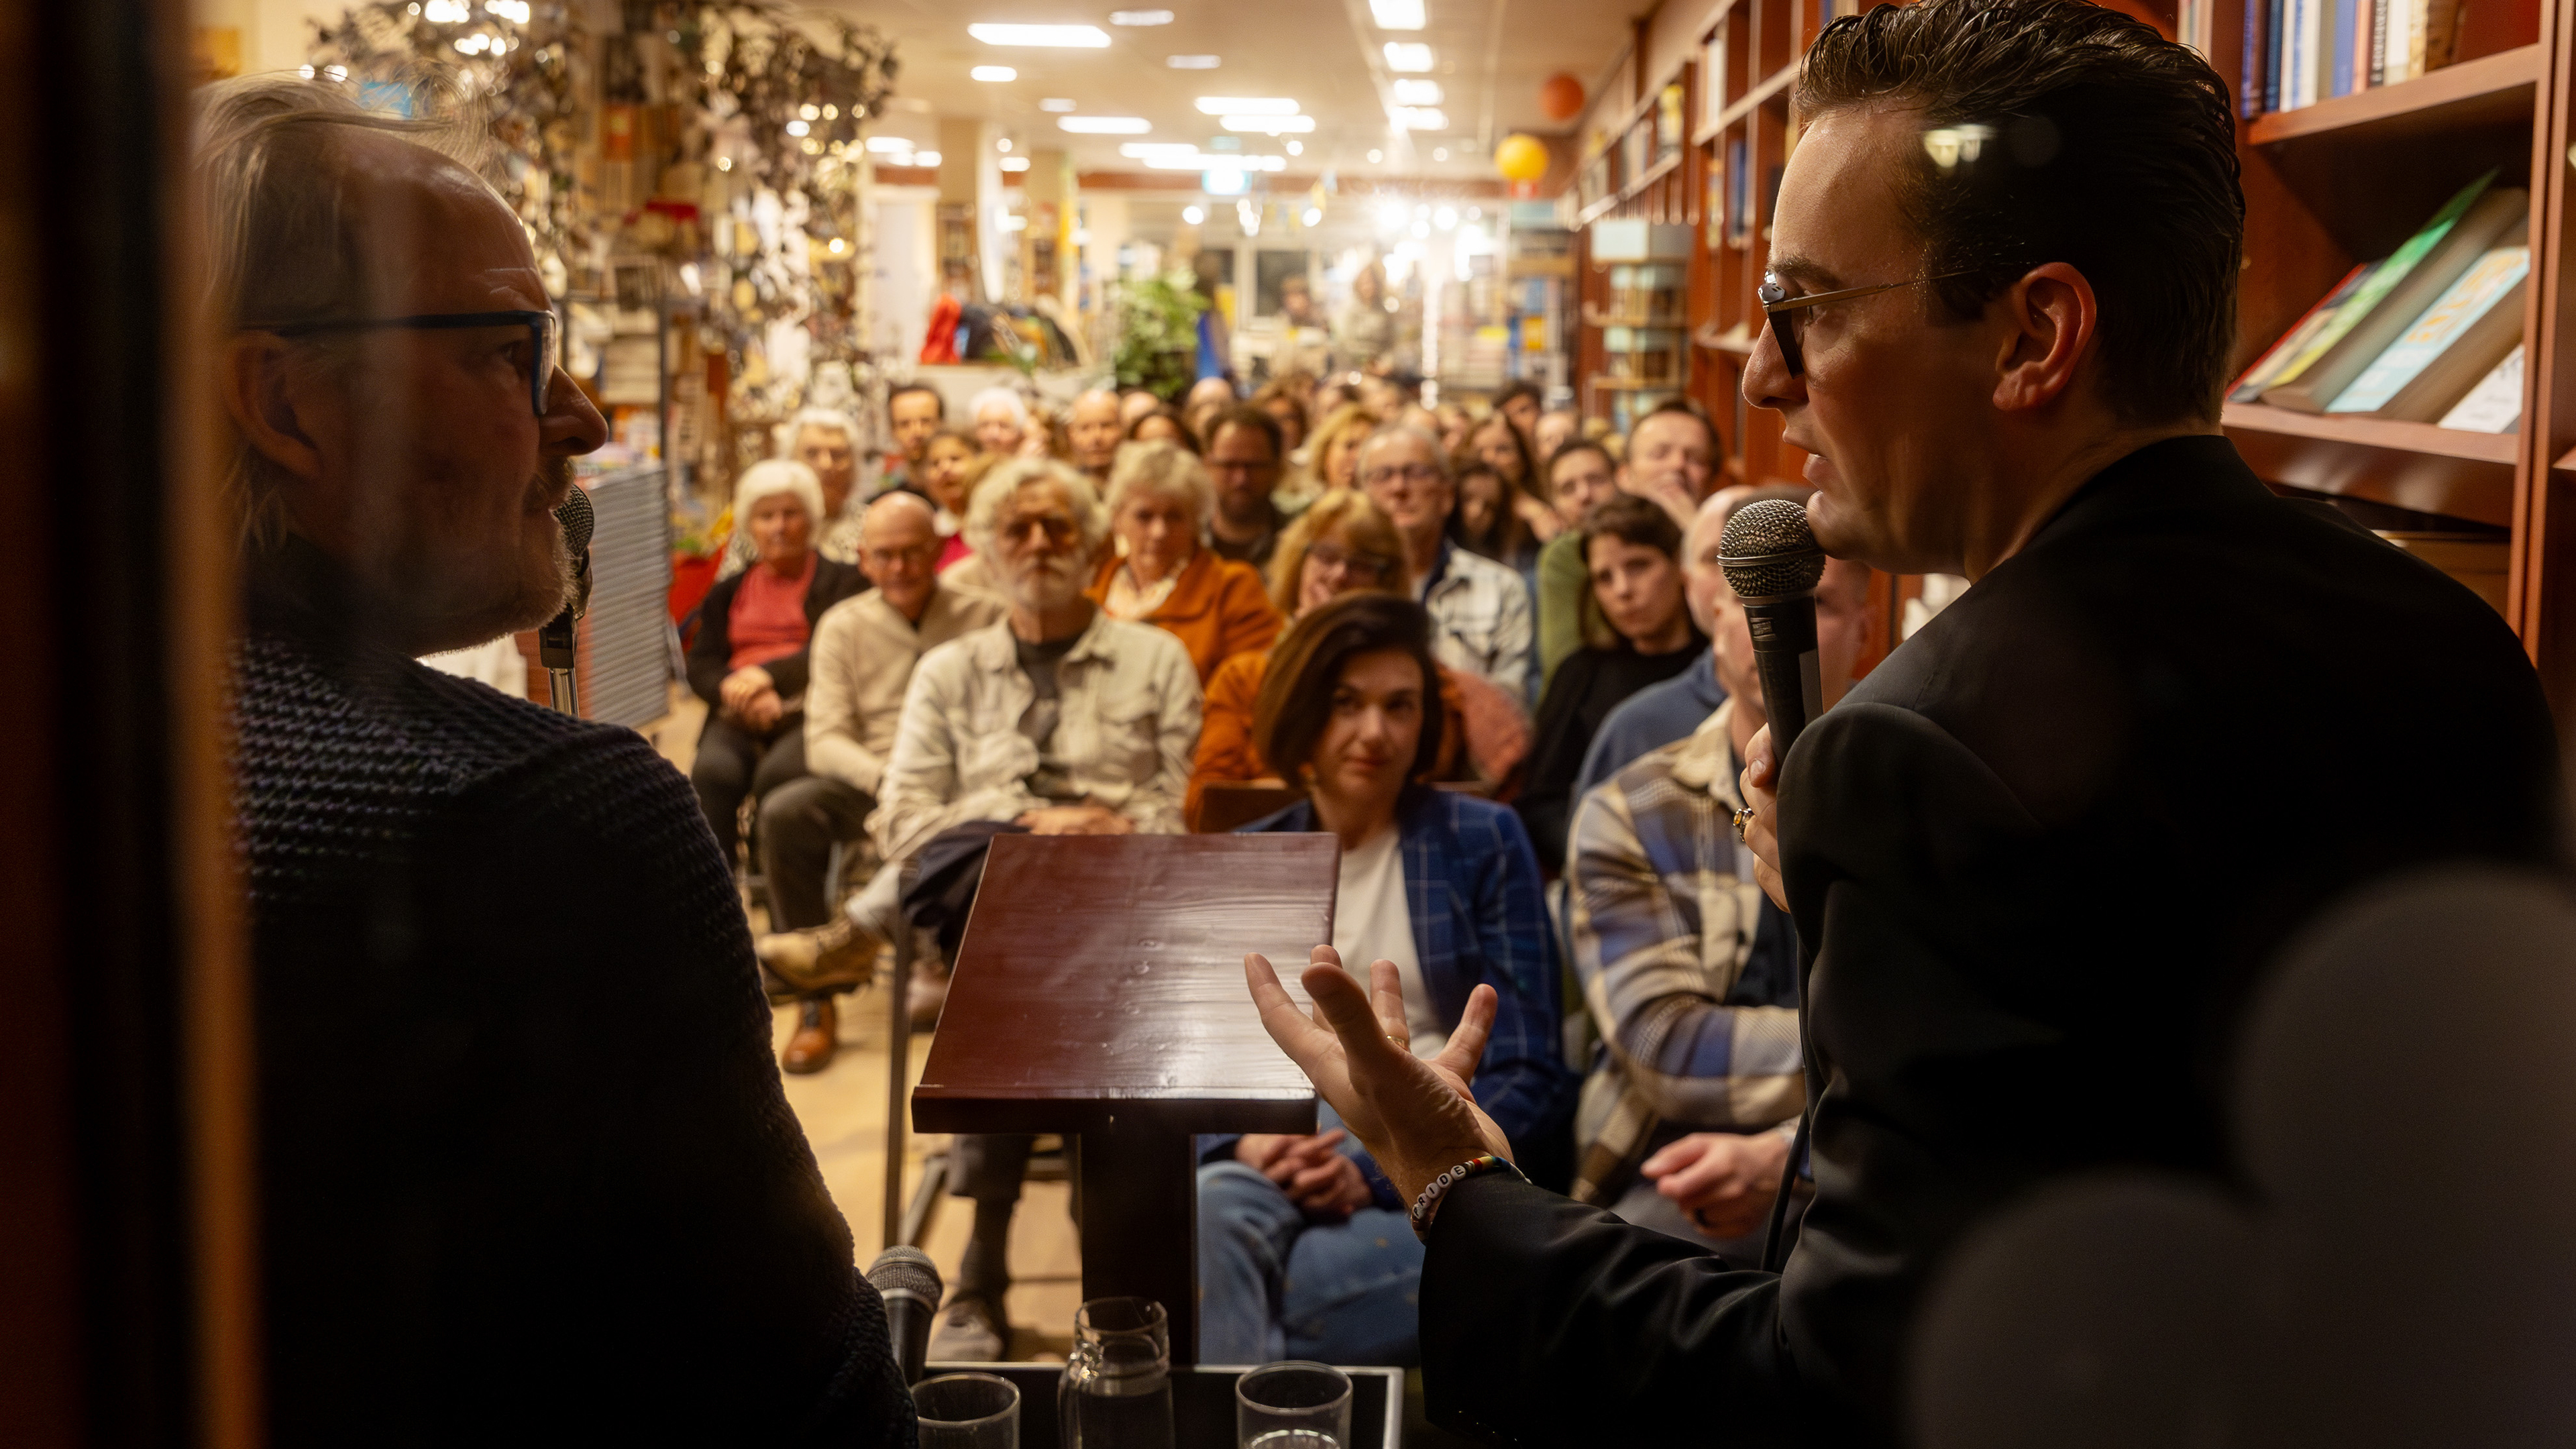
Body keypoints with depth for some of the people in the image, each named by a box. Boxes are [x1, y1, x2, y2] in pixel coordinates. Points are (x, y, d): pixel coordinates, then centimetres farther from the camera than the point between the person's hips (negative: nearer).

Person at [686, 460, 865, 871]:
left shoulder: (840, 582, 15)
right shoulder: (728, 593, 25)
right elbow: (700, 667, 12)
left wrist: (768, 675, -14)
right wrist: (742, 692, -10)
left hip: (809, 709, -3)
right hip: (740, 717, 3)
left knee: (779, 773, -35)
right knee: (713, 771, -31)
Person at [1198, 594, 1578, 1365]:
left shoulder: (1483, 841, 6)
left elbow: (1529, 1078, 0)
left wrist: (1377, 1175, -15)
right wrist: (1245, 1141, -15)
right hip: (1290, 1143, 3)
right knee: (1216, 1209, -35)